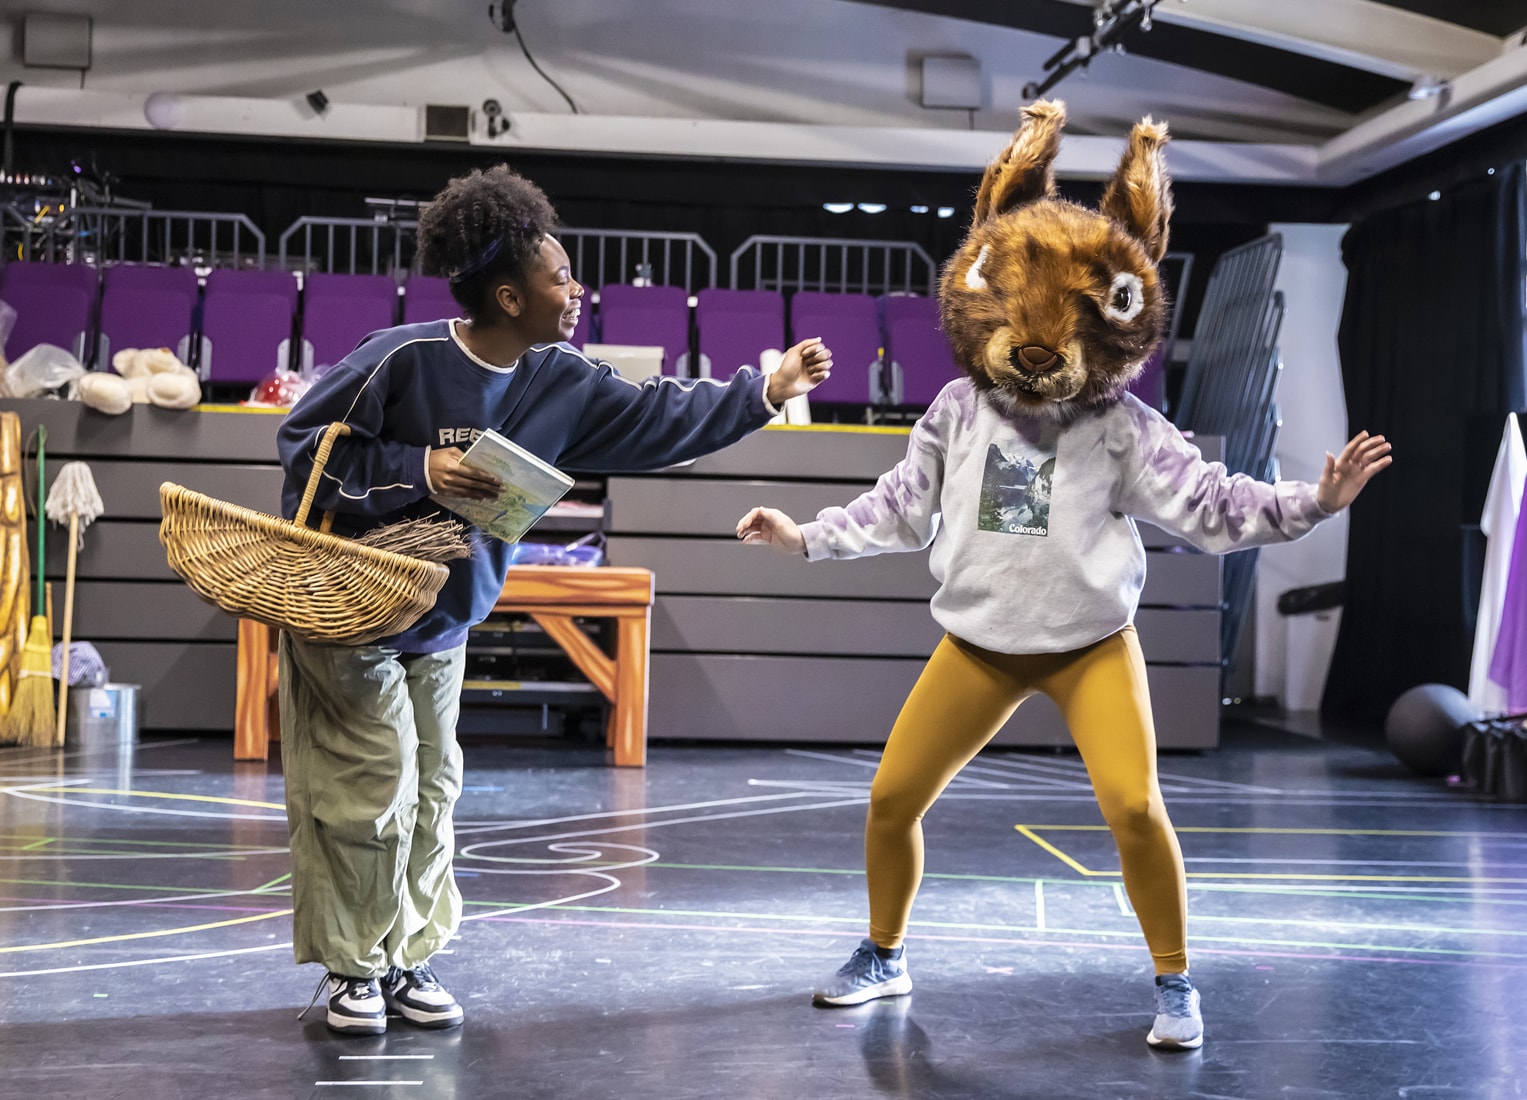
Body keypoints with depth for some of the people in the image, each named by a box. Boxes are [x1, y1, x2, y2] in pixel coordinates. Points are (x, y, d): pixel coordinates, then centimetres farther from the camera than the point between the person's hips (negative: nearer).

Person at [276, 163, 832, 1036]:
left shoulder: (562, 384, -5)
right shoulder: (404, 359, -23)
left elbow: (660, 418, 4)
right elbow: (304, 440, -17)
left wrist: (765, 393, 0)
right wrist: (420, 471, -27)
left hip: (442, 625, 7)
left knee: (430, 791, 9)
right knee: (374, 787, -7)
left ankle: (409, 957, 22)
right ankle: (353, 968, 9)